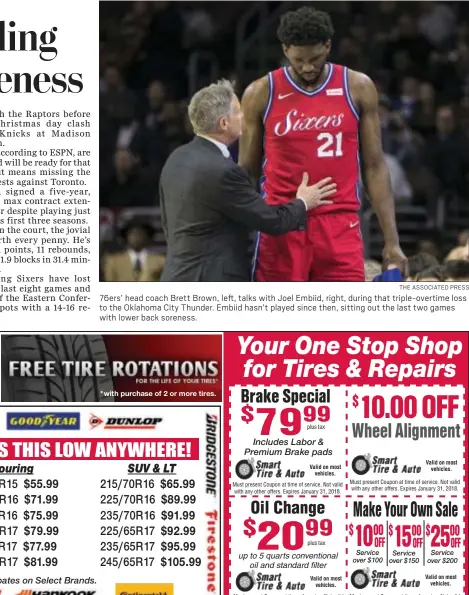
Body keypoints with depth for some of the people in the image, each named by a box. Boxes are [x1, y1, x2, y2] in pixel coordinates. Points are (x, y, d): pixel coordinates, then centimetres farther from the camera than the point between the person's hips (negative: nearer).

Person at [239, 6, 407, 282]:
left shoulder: (358, 88, 2)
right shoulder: (261, 93, 1)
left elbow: (374, 166, 6)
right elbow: (247, 173, 8)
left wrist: (392, 239, 1)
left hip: (340, 225, 0)